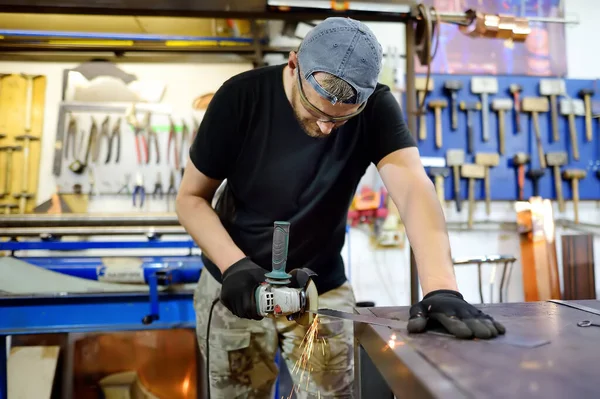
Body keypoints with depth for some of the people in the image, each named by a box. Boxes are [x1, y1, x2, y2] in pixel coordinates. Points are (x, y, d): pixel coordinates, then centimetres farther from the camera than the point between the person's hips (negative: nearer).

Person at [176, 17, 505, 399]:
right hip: (237, 285, 0)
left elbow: (413, 188, -29)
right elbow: (191, 197, -10)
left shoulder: (377, 107, -15)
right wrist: (233, 264, -25)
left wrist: (441, 287, -44)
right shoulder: (242, 96, -17)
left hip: (324, 291, 1)